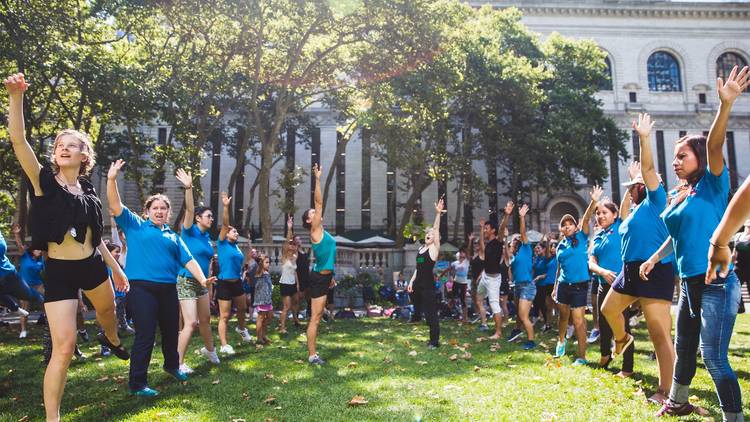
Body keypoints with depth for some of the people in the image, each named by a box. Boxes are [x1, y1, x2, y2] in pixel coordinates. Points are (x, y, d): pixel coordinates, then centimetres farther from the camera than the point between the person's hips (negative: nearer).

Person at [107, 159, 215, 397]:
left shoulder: (173, 237, 16)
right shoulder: (135, 226, 6)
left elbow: (188, 260, 8)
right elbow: (115, 206, -6)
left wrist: (202, 279, -6)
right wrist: (111, 180, -19)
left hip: (168, 289, 5)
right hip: (142, 288, -5)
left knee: (171, 330, 18)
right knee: (145, 335, -7)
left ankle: (172, 365, 43)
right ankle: (137, 384, 4)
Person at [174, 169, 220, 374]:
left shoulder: (207, 237, 9)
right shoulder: (190, 232, -9)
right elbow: (189, 210, -25)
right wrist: (188, 188, -37)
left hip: (201, 283, 7)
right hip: (187, 281, -7)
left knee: (205, 319, 19)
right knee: (191, 322, -13)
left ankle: (209, 349, 41)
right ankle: (178, 362, -3)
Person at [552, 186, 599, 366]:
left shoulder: (581, 237, -2)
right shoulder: (560, 245, 10)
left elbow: (586, 219, -18)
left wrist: (593, 202, -31)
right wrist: (555, 287, 17)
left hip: (580, 285, -5)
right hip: (563, 285, 5)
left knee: (578, 321, -6)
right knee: (563, 315, 20)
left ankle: (582, 357, 1)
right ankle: (561, 341, 46)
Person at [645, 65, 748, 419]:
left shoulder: (713, 185, -7)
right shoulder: (679, 198, 12)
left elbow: (714, 145, -24)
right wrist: (654, 258, 27)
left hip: (717, 283, -8)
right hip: (690, 284, 8)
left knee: (714, 357, -10)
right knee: (683, 348, 21)